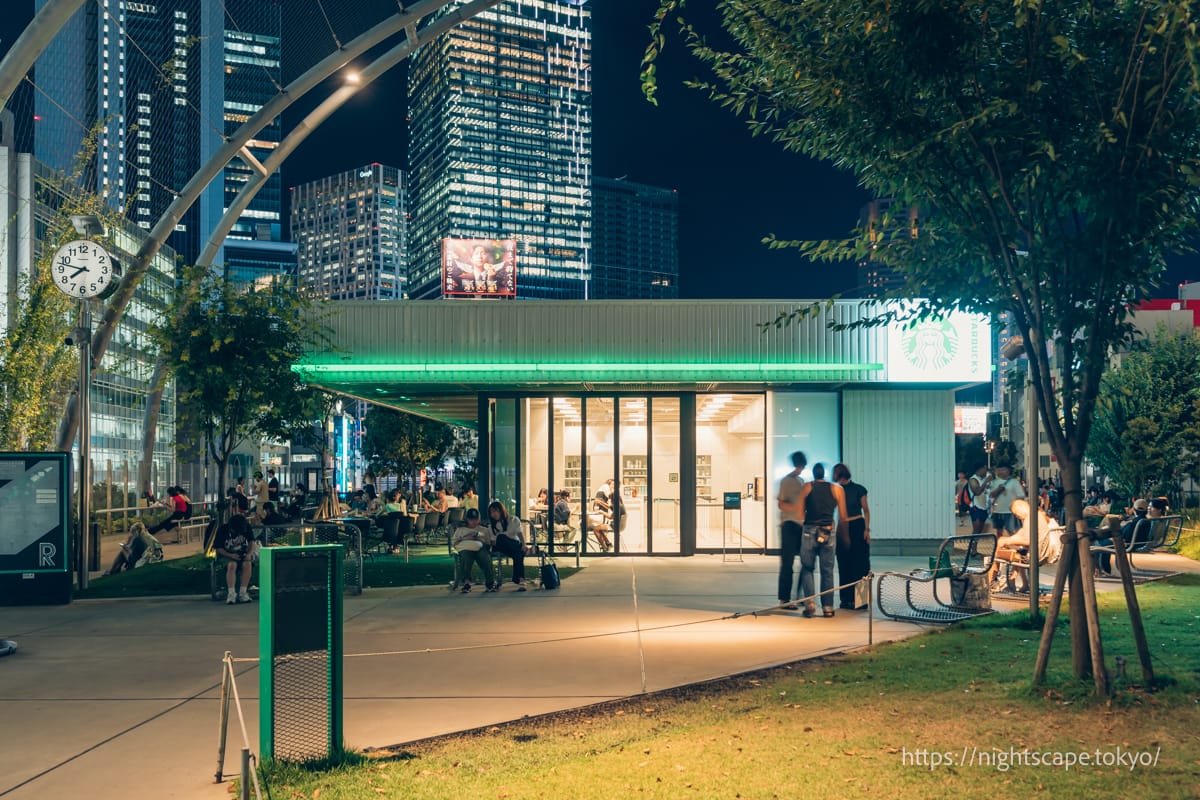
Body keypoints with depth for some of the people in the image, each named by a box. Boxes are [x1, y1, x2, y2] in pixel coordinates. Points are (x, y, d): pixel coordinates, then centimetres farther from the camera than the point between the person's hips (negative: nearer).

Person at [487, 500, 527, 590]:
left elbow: (520, 534, 0)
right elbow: (493, 542, 10)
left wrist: (524, 545, -17)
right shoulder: (492, 527, 18)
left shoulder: (513, 520, 11)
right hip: (502, 548, 1)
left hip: (515, 544, -1)